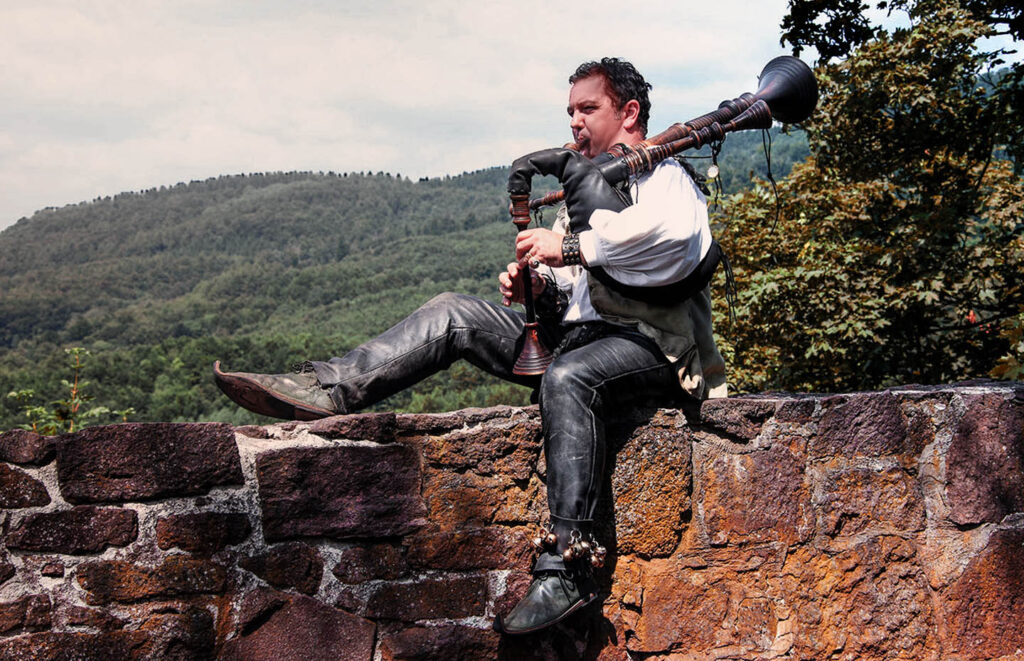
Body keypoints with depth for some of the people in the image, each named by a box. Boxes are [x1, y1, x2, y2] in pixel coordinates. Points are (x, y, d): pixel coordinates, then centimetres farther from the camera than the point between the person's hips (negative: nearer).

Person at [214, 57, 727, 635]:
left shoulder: (664, 176, -1)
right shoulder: (585, 179, 25)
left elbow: (673, 232, -28)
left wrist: (569, 246, -23)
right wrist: (535, 284, 3)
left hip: (649, 345, -8)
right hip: (578, 335, 8)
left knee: (568, 379, -40)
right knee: (454, 314, -3)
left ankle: (566, 570, -44)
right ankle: (327, 390, -14)